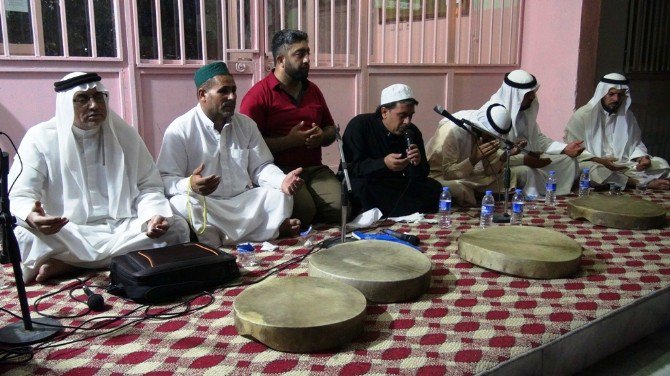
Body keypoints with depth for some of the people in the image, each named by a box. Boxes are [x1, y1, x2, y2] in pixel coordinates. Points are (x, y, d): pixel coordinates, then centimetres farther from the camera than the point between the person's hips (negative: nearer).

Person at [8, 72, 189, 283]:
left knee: (177, 228, -22)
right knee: (22, 238, -32)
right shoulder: (40, 138, -1)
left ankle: (68, 264, -20)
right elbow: (18, 195, -8)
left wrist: (153, 215, -17)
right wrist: (31, 216, -33)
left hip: (122, 228, 4)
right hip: (63, 233, -3)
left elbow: (148, 186, 6)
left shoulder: (125, 135, 5)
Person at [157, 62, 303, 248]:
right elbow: (166, 179, -10)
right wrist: (189, 185, -34)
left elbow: (260, 168, 8)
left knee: (281, 196, -17)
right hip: (204, 205, -4)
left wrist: (283, 181, -14)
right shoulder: (180, 130, -4)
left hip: (244, 202, 4)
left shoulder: (246, 125, 11)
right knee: (182, 204, -35)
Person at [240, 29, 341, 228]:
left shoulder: (313, 90, 18)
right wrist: (290, 141, -16)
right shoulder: (258, 95, -4)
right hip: (280, 171, -5)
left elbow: (331, 129, 28)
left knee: (339, 208, -22)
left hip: (315, 169, 5)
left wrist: (322, 136, 3)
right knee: (304, 210, -30)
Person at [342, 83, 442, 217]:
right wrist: (383, 164, -35)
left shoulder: (412, 131, 1)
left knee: (434, 188, -14)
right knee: (359, 186, -37)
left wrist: (417, 164, -23)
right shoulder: (359, 125, -13)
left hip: (397, 188, 5)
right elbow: (350, 167, -21)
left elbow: (422, 175, 1)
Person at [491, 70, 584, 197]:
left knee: (567, 160, 6)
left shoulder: (526, 109, 1)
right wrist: (523, 160, -31)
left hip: (522, 155, 9)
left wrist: (565, 148, -5)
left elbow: (537, 138, 9)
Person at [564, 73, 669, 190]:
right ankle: (645, 183, -23)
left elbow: (636, 143, 20)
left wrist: (642, 157, -5)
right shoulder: (582, 115, -5)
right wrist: (599, 161, -23)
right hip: (594, 163, -4)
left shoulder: (627, 115, 11)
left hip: (623, 165, 5)